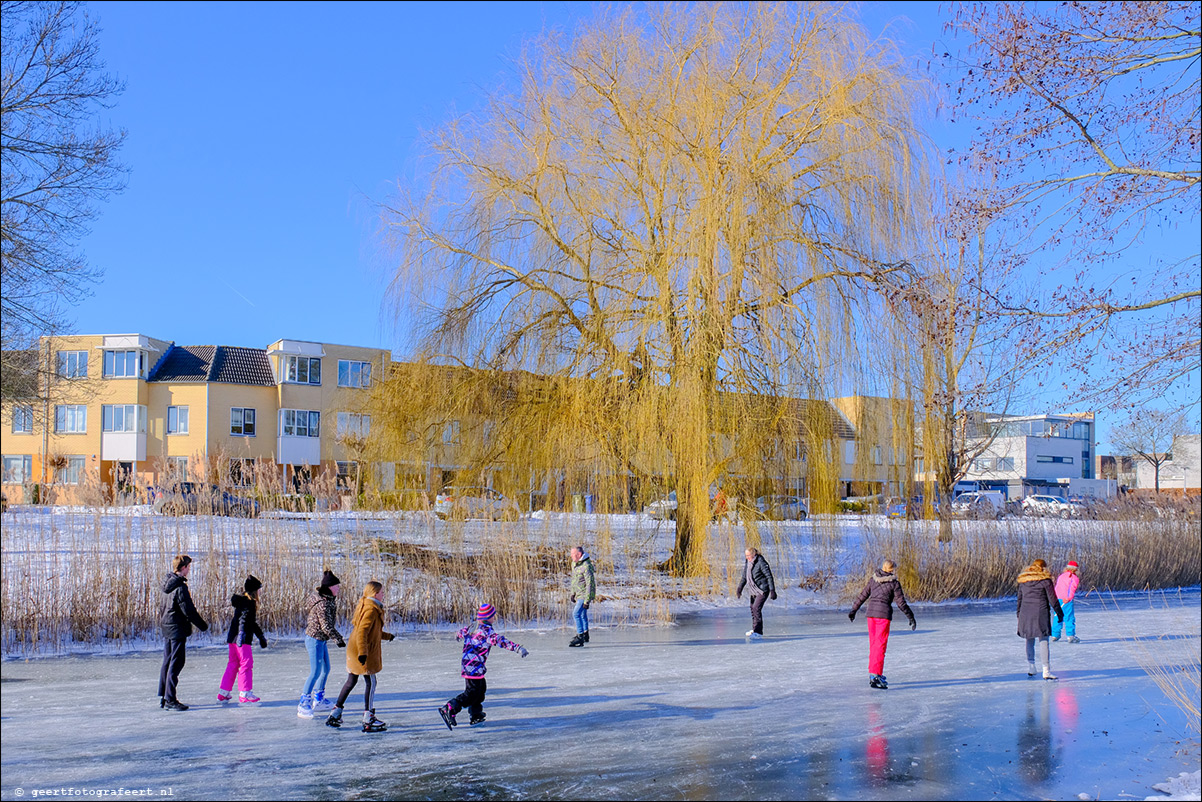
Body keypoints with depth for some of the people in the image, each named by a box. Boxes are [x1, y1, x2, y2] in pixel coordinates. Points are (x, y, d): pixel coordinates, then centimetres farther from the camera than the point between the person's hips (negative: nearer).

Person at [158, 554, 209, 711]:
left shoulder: (168, 584, 9)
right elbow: (189, 610, -20)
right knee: (176, 663, -5)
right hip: (177, 629, -10)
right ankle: (170, 700, -4)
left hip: (167, 628, 10)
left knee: (167, 662, 15)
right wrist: (202, 625, -9)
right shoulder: (180, 587, -20)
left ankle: (163, 697, 21)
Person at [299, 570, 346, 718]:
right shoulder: (323, 603, -23)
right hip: (315, 639, -10)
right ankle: (304, 704, -3)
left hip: (321, 640, 10)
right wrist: (338, 639, -18)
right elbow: (326, 625, -24)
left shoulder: (329, 599, 9)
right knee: (316, 672, -9)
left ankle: (318, 700, 29)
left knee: (326, 669, 17)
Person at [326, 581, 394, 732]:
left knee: (351, 681, 17)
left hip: (353, 651, 10)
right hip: (364, 652, -10)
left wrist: (387, 636, 36)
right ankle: (368, 720, -3)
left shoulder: (365, 606, 14)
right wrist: (363, 652, -32)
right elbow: (362, 632, -26)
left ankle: (335, 714, 22)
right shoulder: (371, 609, -17)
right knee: (370, 682, -4)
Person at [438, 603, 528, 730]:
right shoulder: (486, 630, -16)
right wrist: (517, 648, -37)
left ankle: (476, 717, 23)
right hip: (474, 666, -10)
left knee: (481, 688, 18)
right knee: (472, 693, -7)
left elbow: (463, 632, 30)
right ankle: (449, 710, -12)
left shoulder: (473, 627, 9)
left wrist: (458, 635, 56)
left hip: (468, 662, 10)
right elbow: (498, 641, -30)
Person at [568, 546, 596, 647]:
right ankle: (585, 635, 37)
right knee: (582, 614, 21)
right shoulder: (574, 563, 4)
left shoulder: (586, 566, -25)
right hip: (579, 593, 10)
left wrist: (587, 601, -27)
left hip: (586, 594, -10)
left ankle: (580, 637, -17)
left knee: (576, 613, -18)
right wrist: (573, 593, 20)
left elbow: (590, 584, -26)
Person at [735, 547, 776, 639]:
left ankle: (758, 632, -19)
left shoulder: (761, 562, -17)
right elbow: (744, 577, 15)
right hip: (754, 590, 8)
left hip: (763, 589, -8)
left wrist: (772, 590, -18)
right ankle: (755, 629, 30)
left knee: (756, 608, -19)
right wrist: (739, 589, 6)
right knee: (753, 608, 13)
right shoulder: (748, 563, 6)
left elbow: (769, 576, -16)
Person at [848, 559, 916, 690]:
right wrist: (911, 617, 5)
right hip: (884, 614, -5)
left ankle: (873, 673, 23)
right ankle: (875, 675, -13)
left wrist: (853, 610, 22)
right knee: (880, 645, -5)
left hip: (871, 612, 5)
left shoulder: (873, 579, 8)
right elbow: (901, 603, -4)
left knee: (873, 644, 15)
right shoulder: (894, 583, -4)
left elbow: (863, 595, 13)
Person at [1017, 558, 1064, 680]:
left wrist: (1019, 615, 24)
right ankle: (1046, 671, -8)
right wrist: (1059, 613, 6)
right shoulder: (1045, 580, -5)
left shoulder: (1023, 581, 11)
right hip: (1041, 613, -5)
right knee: (1043, 641, -4)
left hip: (1025, 614, 5)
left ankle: (1030, 667, 20)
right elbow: (1052, 599, -3)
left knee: (1030, 640, 17)